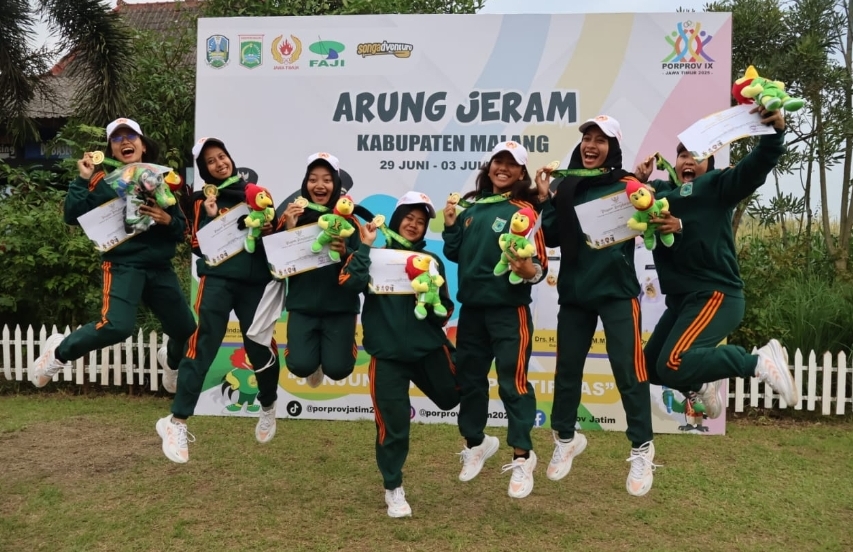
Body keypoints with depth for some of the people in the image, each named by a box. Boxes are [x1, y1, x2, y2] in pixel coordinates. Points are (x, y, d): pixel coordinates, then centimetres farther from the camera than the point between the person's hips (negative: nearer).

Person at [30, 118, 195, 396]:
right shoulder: (104, 180, 1)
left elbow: (182, 230, 9)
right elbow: (72, 216, -10)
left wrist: (168, 220, -11)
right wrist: (83, 180, -16)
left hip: (160, 268, 4)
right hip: (123, 265, -4)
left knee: (187, 330, 7)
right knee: (117, 326, -26)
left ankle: (170, 359, 44)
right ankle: (59, 352, 2)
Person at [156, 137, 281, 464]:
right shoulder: (204, 200, 7)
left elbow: (274, 231, 18)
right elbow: (198, 245, 1)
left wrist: (270, 229, -4)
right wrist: (210, 218, -14)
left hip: (255, 281, 2)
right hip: (217, 280, -2)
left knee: (260, 348, 3)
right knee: (202, 346, -10)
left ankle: (268, 407, 30)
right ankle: (177, 422, -1)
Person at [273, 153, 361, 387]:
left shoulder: (348, 218, -2)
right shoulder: (293, 214, 1)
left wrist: (345, 252, -23)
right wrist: (289, 229, -16)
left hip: (340, 306, -1)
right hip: (302, 305, 1)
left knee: (337, 369, -6)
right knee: (301, 366, -12)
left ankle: (329, 346, 30)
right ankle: (313, 361, 26)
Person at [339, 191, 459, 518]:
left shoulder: (431, 261, 8)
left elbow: (443, 315, 3)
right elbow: (349, 283, -18)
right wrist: (365, 246, -12)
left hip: (429, 348, 2)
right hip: (387, 354, -2)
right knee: (393, 425, 0)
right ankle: (393, 490, 23)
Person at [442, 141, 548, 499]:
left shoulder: (524, 210, -6)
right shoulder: (472, 206, 10)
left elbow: (540, 263, -9)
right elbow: (455, 254, 13)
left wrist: (529, 271, -30)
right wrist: (450, 226, -1)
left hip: (508, 309, -6)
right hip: (472, 306, 6)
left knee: (513, 382, -3)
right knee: (468, 377, 15)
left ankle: (522, 458, 11)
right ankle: (476, 444, 35)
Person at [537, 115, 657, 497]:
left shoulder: (625, 186, -3)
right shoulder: (565, 186, 7)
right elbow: (552, 239, 4)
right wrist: (547, 199, -6)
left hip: (617, 292, -4)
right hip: (574, 292, 4)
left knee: (628, 369, -2)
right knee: (567, 368, 12)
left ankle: (642, 451, 14)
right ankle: (566, 440, 31)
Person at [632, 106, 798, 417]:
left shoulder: (716, 185, -1)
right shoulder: (662, 191, 15)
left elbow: (756, 166, -17)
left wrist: (775, 132, -34)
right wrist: (639, 184, -8)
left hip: (714, 294, -7)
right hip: (680, 299, 7)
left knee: (673, 364, -24)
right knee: (650, 366, 17)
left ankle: (760, 361, -7)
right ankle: (700, 387, 42)